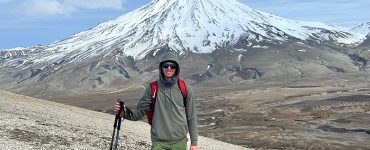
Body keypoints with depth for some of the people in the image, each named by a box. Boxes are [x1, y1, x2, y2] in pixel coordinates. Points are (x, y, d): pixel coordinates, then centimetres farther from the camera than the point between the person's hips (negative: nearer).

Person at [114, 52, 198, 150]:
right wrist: (125, 112, -19)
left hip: (180, 142, 1)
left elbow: (191, 117, 3)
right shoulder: (152, 88, -2)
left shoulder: (185, 88, -2)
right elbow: (140, 112, 2)